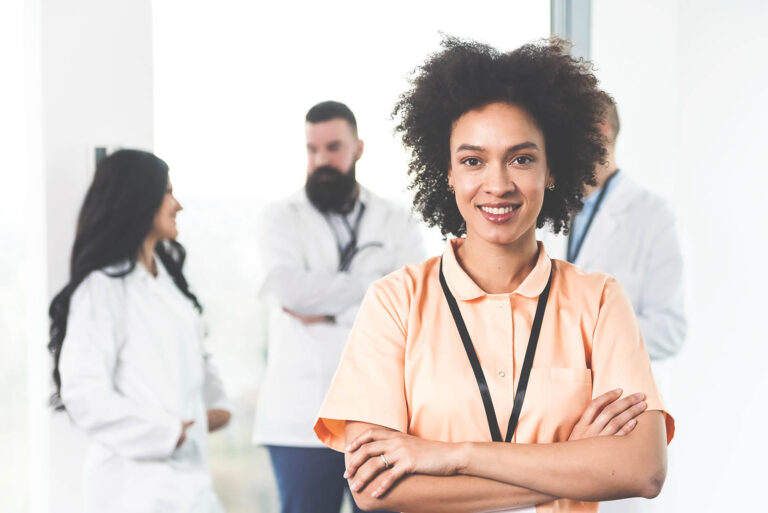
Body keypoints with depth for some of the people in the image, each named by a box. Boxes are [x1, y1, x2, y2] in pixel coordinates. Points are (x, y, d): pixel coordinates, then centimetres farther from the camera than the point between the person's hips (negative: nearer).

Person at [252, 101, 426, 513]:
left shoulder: (397, 223, 9)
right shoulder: (281, 219, 5)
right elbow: (287, 287, -14)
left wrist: (329, 312, -10)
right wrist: (372, 283, -8)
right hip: (302, 417, -1)